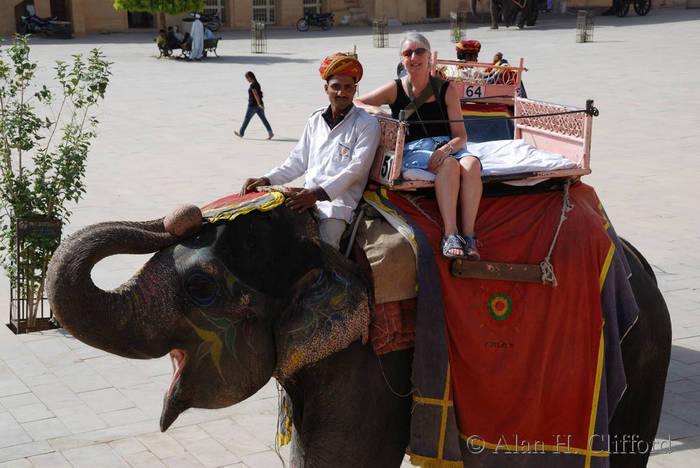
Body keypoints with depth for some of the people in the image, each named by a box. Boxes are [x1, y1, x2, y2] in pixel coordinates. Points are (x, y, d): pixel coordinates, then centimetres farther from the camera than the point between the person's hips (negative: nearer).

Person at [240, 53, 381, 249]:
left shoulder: (367, 124, 1)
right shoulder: (315, 120, 19)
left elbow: (356, 169, -10)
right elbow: (298, 161, 22)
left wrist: (319, 193, -22)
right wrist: (267, 179, 5)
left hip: (338, 202, -5)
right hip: (307, 197, 5)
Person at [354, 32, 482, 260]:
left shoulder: (446, 89, 10)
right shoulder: (395, 89, 8)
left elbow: (460, 135, 6)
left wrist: (447, 148, -17)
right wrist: (374, 110, -13)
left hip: (448, 146, 2)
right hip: (412, 150, -2)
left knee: (471, 164, -33)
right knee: (449, 165, -35)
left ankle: (468, 235, -37)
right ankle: (450, 236, -39)